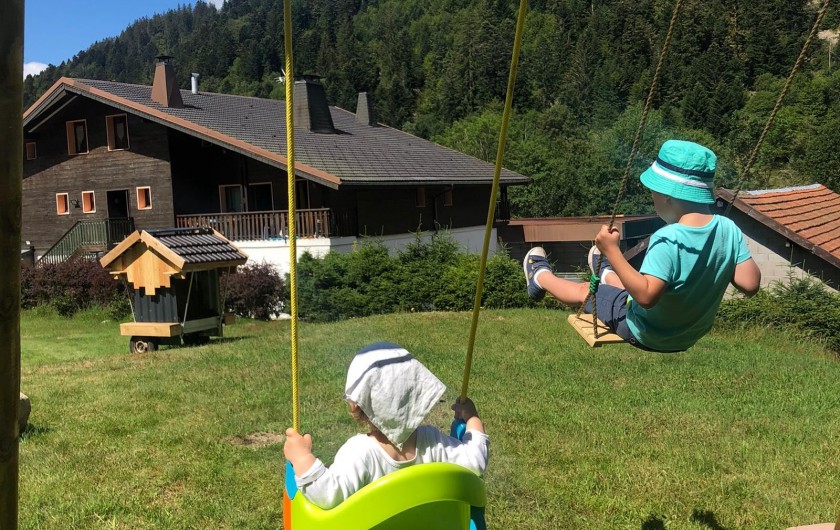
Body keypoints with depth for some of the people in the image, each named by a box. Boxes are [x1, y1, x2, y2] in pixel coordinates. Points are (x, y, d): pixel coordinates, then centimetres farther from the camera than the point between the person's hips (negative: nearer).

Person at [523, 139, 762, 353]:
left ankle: (540, 277, 48)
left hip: (646, 335, -5)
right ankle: (606, 274, 66)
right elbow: (750, 284, -13)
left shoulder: (666, 240, -36)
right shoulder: (729, 230, -17)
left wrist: (612, 251, -33)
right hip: (691, 335, 6)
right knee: (634, 284, 33)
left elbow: (646, 296, -39)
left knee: (586, 291, 20)